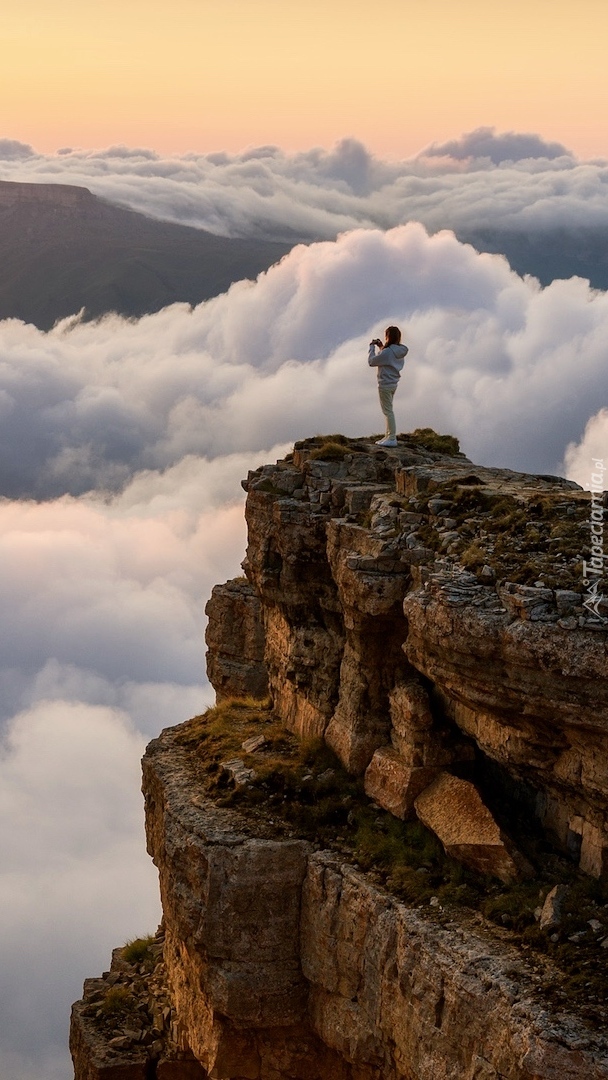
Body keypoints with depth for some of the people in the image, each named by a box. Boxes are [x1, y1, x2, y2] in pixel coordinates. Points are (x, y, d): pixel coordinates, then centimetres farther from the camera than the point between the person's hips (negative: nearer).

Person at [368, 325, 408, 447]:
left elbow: (371, 362, -15)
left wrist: (372, 347, -3)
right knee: (388, 411, 17)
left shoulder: (387, 352, -23)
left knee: (388, 411, -4)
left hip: (385, 385, -9)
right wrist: (381, 347, 11)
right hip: (393, 383, 9)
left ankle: (392, 438, -2)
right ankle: (389, 436, 23)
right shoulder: (400, 351, 5)